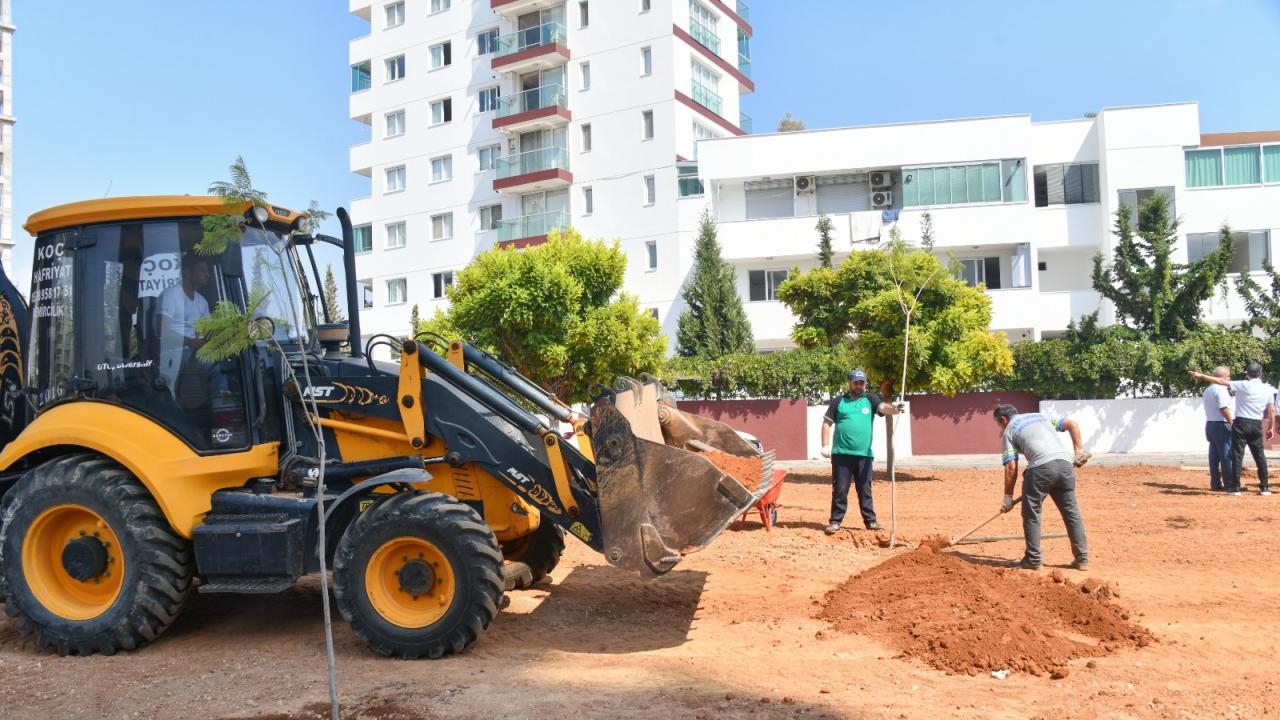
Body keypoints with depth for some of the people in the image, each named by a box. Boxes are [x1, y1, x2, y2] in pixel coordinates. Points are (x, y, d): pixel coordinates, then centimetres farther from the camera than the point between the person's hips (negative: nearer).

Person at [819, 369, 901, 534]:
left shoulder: (870, 399, 8)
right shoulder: (839, 401, 6)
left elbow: (884, 407, -12)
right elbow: (827, 423, 7)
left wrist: (894, 409, -36)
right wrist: (826, 445, -3)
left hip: (864, 454, 1)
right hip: (841, 453, -1)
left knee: (865, 490, 9)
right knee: (839, 490, 2)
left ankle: (870, 520, 17)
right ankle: (835, 521, 9)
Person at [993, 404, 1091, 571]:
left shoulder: (1009, 431, 14)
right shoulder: (1041, 416, 30)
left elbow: (1011, 467, 5)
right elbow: (1072, 424, 20)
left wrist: (1008, 497, 8)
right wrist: (1078, 451, 18)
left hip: (1041, 467, -5)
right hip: (1065, 463, 5)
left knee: (1031, 514, 7)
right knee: (1072, 512, 12)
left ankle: (1033, 560, 8)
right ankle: (1082, 559, 14)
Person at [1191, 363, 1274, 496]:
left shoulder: (1243, 385, -8)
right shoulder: (1268, 389, 5)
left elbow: (1221, 381, -12)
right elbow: (1272, 411, 6)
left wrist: (1201, 376, -8)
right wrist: (1271, 428, 15)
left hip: (1241, 423, -4)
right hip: (1257, 425, 4)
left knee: (1237, 455, -2)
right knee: (1259, 455, 11)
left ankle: (1235, 487, -3)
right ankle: (1265, 487, 13)